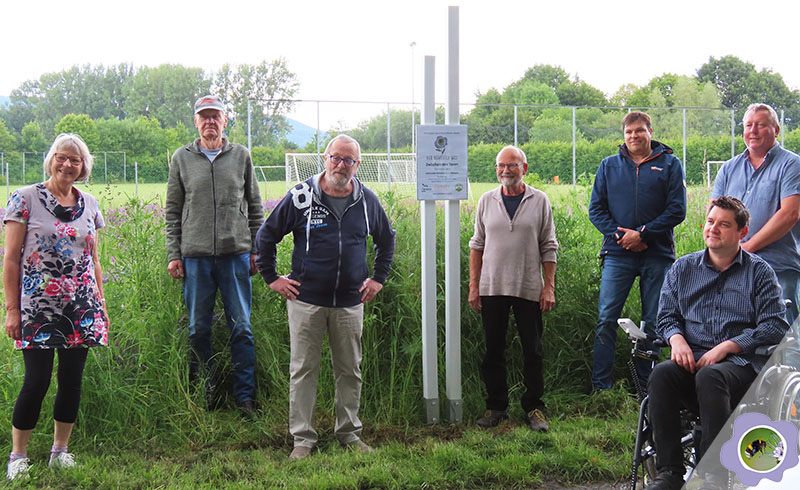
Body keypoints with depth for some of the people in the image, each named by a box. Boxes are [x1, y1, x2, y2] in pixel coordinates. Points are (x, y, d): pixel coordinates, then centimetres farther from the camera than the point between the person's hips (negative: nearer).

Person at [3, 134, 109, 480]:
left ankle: (60, 450, 21)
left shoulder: (89, 205, 10)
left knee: (72, 379, 6)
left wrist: (101, 304, 12)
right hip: (38, 307, -4)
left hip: (81, 308, 4)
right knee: (37, 380, -6)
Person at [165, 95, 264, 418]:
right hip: (195, 255, 0)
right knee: (198, 329, 5)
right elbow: (173, 212, 9)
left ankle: (245, 396, 6)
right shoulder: (182, 158, 8)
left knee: (241, 327, 0)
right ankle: (207, 393, 16)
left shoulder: (241, 156, 9)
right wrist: (173, 255, 3)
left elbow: (254, 207, 12)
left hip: (236, 253, 0)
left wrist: (257, 249, 6)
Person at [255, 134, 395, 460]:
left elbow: (386, 239, 23)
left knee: (349, 370, 10)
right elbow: (266, 236, 5)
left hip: (350, 302, 3)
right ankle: (302, 438, 10)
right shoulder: (301, 197, -4)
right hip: (306, 300, -2)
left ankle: (349, 432, 22)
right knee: (303, 370, 2)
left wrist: (378, 278, 16)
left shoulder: (367, 201, 5)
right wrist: (271, 278, 3)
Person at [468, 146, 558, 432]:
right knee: (493, 350, 8)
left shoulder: (539, 201, 2)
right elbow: (477, 246, 10)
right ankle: (496, 406, 19)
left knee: (532, 351, 3)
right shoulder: (487, 201, 7)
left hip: (529, 289, -2)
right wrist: (473, 286, 4)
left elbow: (548, 248, 3)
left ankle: (534, 408, 14)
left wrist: (549, 287, -3)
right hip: (492, 288, 2)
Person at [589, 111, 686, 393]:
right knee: (606, 318, -5)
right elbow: (596, 210, 8)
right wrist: (620, 236, -8)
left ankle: (645, 386, 15)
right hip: (618, 254, 1)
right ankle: (600, 387, -1)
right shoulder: (609, 166, 12)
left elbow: (677, 210, -2)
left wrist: (642, 234, -11)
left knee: (653, 322, 5)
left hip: (657, 255, -1)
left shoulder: (669, 165, 6)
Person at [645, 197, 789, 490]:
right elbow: (666, 316, 18)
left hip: (741, 363, -3)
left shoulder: (759, 271, 10)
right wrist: (676, 338, -6)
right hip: (692, 359, 3)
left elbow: (775, 327, 0)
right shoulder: (683, 268, 20)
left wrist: (726, 347, -11)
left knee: (710, 376, -38)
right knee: (662, 373, -32)